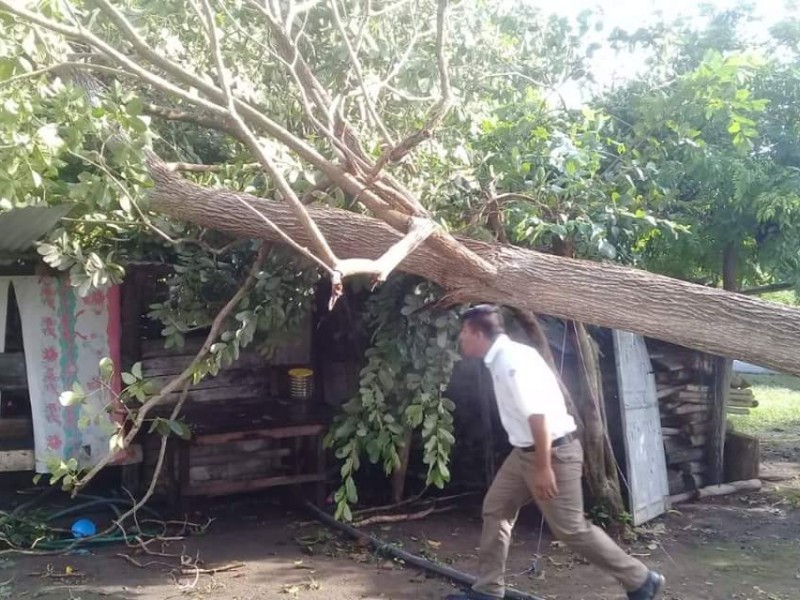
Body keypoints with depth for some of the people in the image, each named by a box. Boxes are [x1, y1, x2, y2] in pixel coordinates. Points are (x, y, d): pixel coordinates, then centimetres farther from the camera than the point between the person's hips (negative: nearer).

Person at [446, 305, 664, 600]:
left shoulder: (513, 359, -22)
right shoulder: (499, 359, 9)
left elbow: (538, 414, -27)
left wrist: (544, 468, -26)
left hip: (554, 451, -10)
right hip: (525, 451, 10)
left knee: (570, 528, -2)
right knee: (495, 509, 12)